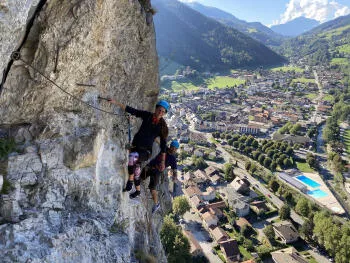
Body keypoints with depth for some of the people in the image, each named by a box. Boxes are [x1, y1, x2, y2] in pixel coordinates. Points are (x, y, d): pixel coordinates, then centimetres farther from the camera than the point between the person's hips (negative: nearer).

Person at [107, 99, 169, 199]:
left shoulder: (162, 126, -10)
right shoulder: (147, 115, -4)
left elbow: (163, 145, -5)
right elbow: (131, 110, -4)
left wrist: (163, 162, -5)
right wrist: (116, 103, -9)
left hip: (145, 151, -4)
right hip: (135, 147, 4)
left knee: (132, 157, -34)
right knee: (136, 171, 16)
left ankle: (130, 182, -16)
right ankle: (138, 191, 40)